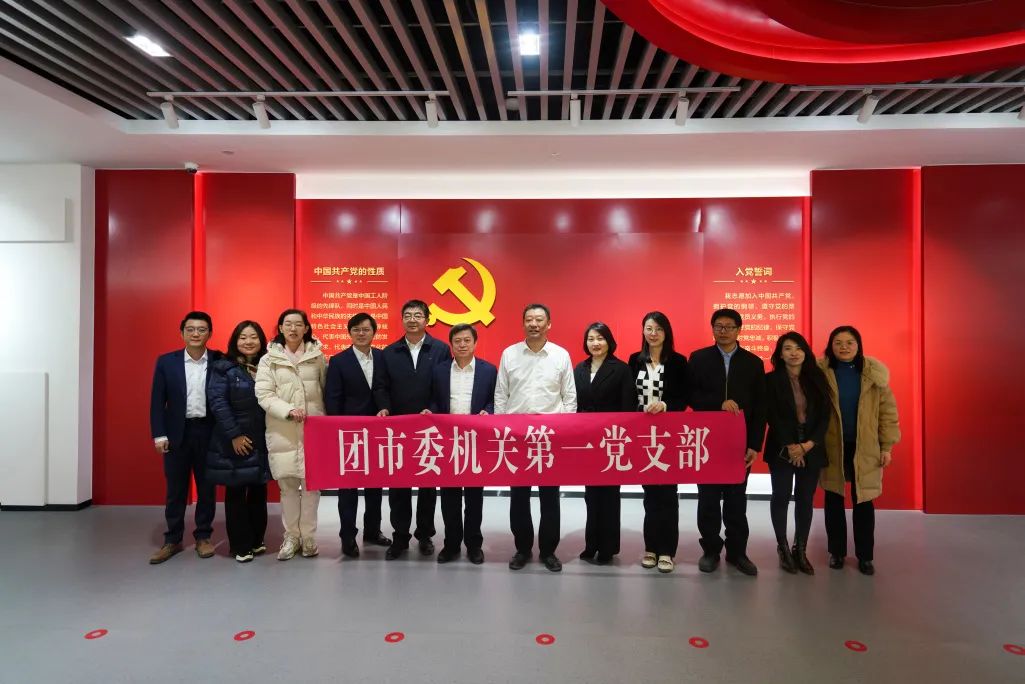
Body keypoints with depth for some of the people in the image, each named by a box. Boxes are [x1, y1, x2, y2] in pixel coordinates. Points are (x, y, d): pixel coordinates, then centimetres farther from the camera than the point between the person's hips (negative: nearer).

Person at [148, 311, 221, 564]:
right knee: (175, 489, 9)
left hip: (209, 432, 0)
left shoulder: (220, 361, -1)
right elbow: (157, 401, 1)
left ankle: (203, 536, 22)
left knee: (207, 487, 9)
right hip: (177, 433, 1)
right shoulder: (166, 361, 2)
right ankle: (172, 540, 21)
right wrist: (159, 435, -4)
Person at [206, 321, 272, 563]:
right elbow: (217, 403, -11)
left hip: (261, 441, 4)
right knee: (236, 492, 5)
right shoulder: (224, 368, -4)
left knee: (259, 491, 11)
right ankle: (240, 545, 15)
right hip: (234, 440, -4)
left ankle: (256, 540, 24)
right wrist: (234, 435, -17)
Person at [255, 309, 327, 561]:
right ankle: (291, 536, 20)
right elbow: (264, 395, -4)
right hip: (282, 432, 0)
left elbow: (327, 390, 10)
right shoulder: (269, 359, 3)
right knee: (287, 485, 5)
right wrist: (289, 411, -18)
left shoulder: (317, 356, 6)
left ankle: (308, 536, 16)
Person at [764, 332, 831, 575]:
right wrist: (789, 447, -14)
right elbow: (772, 416, -7)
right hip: (782, 449, -2)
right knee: (781, 497, 4)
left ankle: (801, 550, 18)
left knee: (805, 499, 6)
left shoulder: (817, 378, 5)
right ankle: (783, 549, 17)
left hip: (812, 449, 2)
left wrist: (809, 444, -11)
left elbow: (825, 415, 1)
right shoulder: (771, 379, -3)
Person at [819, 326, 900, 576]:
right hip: (832, 447, -1)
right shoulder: (821, 372, -8)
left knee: (863, 501, 7)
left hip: (865, 448, 1)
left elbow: (887, 411, 1)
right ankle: (836, 551, 25)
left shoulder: (874, 373, -4)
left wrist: (887, 446, -1)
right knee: (833, 499, 10)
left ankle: (865, 555, 22)